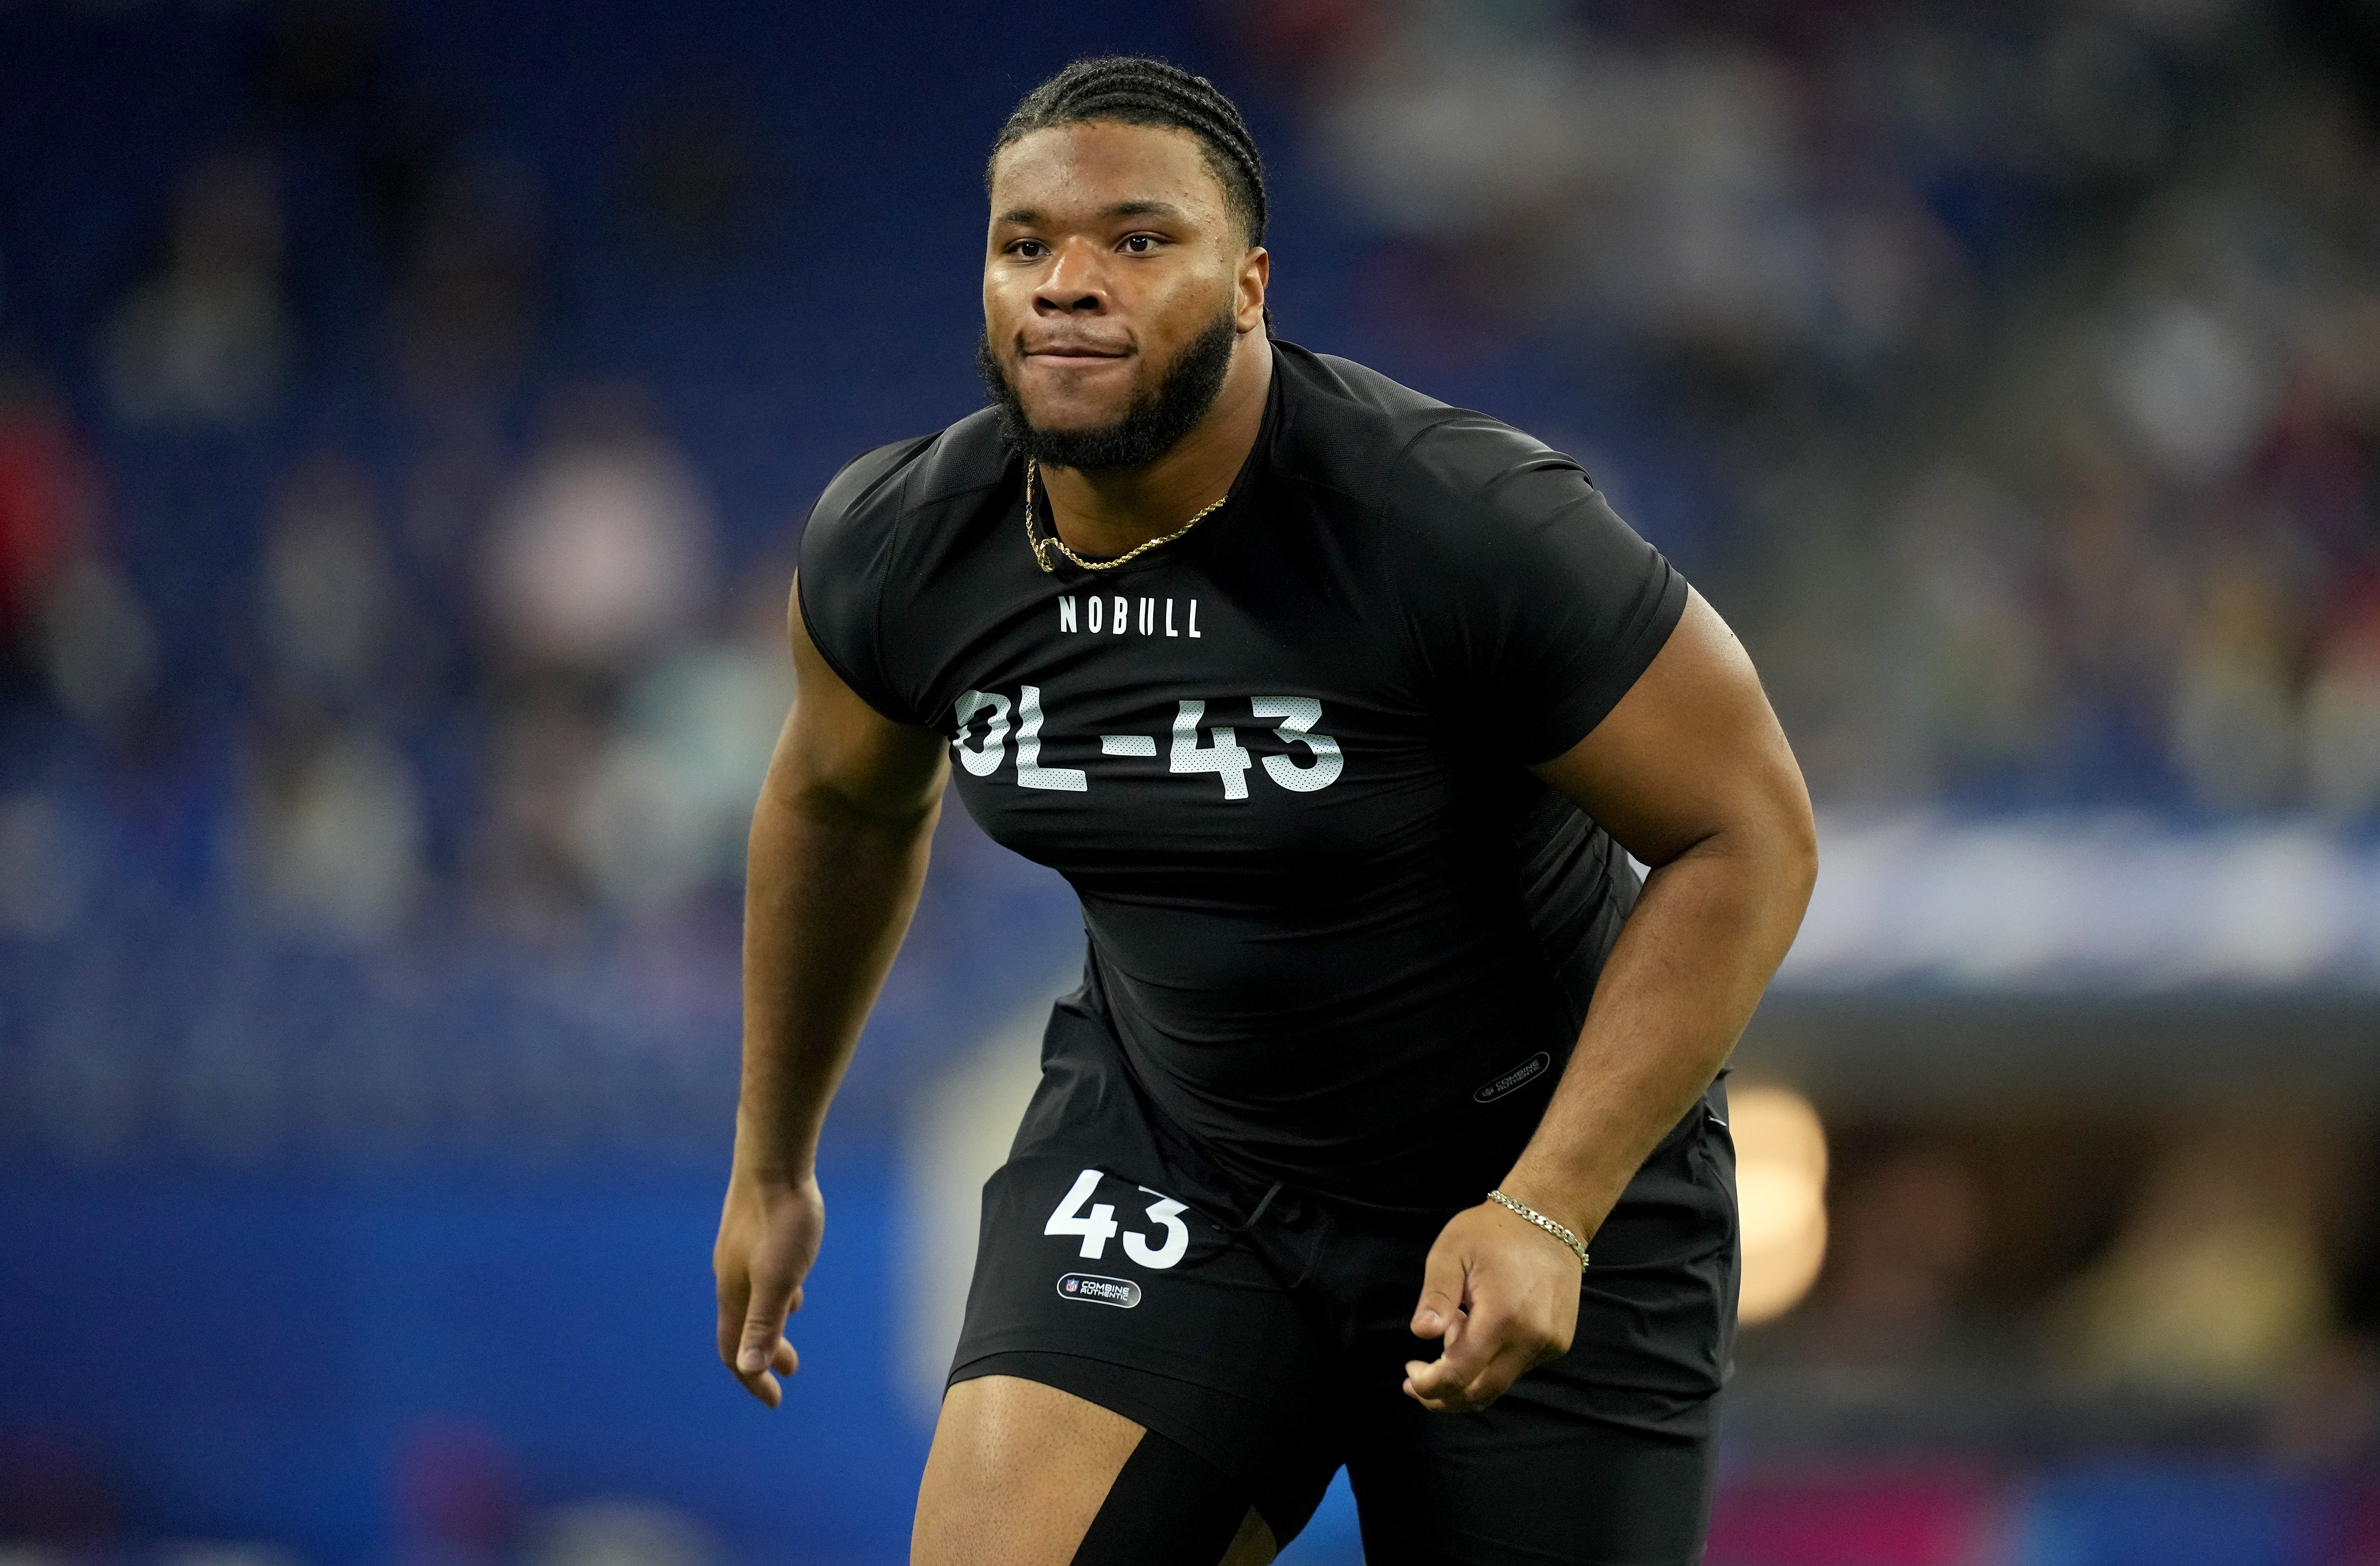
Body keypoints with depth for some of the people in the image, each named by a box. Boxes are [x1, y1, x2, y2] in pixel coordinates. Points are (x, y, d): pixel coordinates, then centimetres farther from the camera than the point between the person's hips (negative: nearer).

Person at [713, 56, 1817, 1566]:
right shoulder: (893, 550, -11)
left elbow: (1748, 834, -19)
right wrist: (774, 1164, 22)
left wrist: (1547, 1211, -26)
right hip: (1162, 1141, 3)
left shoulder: (1474, 526, -26)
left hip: (1538, 1158, -3)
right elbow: (844, 803, 11)